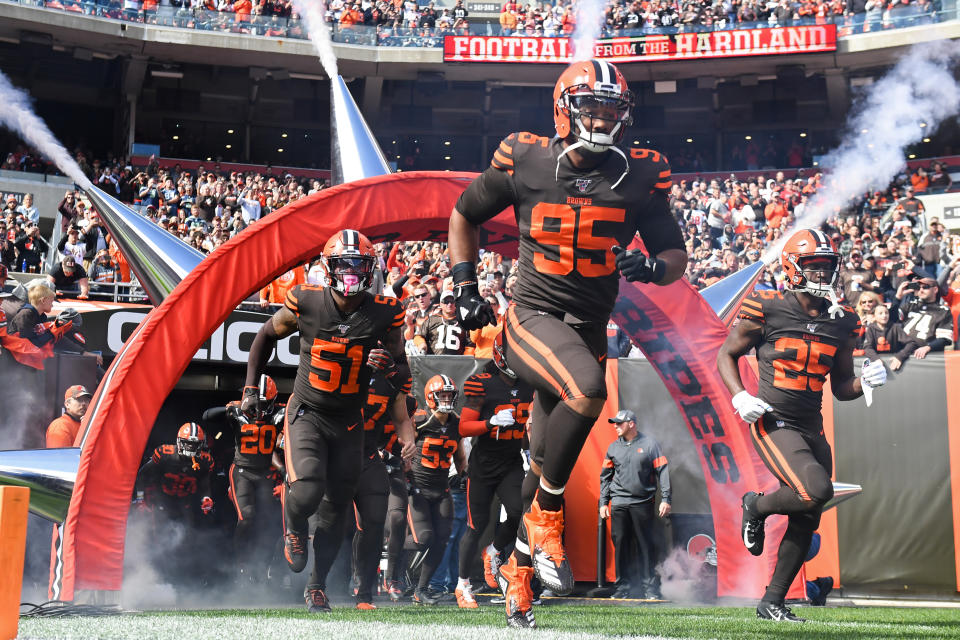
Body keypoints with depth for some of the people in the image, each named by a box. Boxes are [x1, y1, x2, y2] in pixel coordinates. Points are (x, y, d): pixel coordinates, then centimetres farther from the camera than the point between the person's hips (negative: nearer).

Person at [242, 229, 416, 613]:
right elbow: (266, 336, 5)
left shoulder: (384, 313, -10)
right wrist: (251, 387, 2)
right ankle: (294, 528, 14)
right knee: (308, 491, -24)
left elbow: (399, 362, 6)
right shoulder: (306, 302, -13)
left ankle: (317, 586, 30)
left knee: (336, 511, 10)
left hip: (349, 422, 2)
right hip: (307, 413, -2)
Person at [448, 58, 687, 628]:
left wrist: (652, 266, -19)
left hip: (589, 330, 4)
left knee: (552, 462, 11)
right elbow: (465, 216, 11)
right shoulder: (524, 163, -5)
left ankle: (518, 569, 34)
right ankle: (547, 515, -13)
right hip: (533, 318, -3)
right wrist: (465, 287, 3)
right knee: (589, 389, -34)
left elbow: (677, 255, 4)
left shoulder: (640, 176, -1)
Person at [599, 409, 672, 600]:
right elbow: (605, 476, 18)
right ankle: (623, 588, 8)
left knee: (646, 546, -2)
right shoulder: (613, 447, 13)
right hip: (619, 503, 3)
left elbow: (663, 472, 0)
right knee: (620, 545, 1)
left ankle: (650, 588, 5)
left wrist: (665, 499, -7)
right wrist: (603, 502, 11)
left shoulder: (649, 444, 2)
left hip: (642, 503, -3)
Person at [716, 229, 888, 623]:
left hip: (812, 428, 6)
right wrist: (739, 396, -12)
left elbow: (841, 386, 15)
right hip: (773, 423, -6)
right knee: (817, 491, -26)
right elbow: (727, 355, 4)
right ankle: (756, 506, 6)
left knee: (806, 521, 7)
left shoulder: (841, 322, 7)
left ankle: (772, 602, 22)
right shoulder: (767, 310, -8)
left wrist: (864, 382, -6)